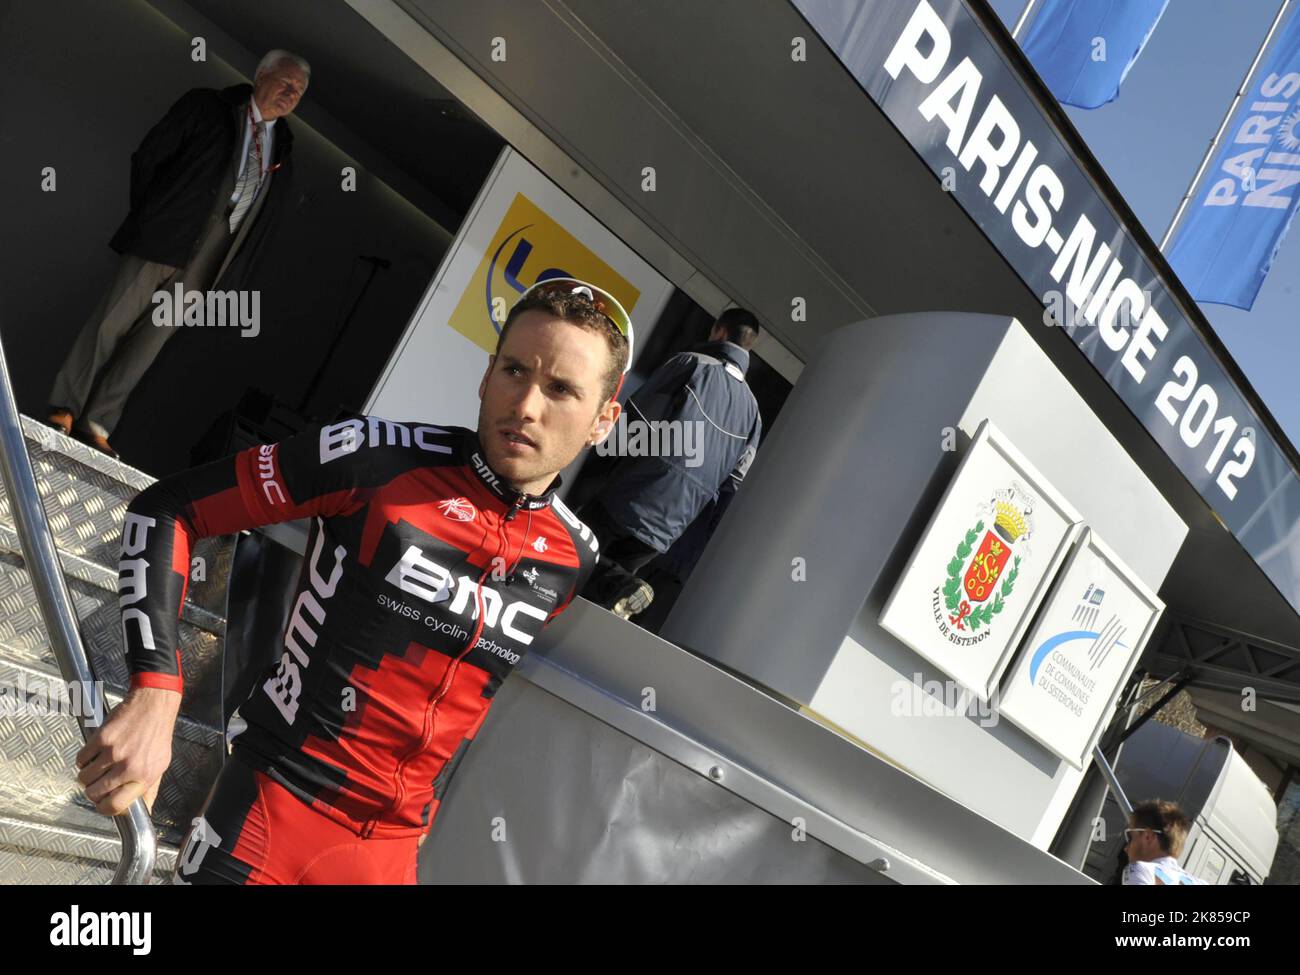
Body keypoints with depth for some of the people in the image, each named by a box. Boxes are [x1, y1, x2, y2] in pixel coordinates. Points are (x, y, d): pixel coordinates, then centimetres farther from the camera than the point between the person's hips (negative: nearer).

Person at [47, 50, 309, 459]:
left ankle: (96, 424, 4)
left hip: (204, 262, 4)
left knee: (150, 340, 1)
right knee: (111, 321, -5)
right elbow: (147, 156, 3)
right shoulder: (206, 105, 3)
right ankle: (62, 411, 1)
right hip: (164, 237, -3)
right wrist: (146, 215, -1)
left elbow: (266, 216, 16)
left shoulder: (283, 149, 15)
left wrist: (232, 272, 8)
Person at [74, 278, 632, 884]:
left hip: (393, 849, 4)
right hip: (272, 811, -3)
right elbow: (165, 509, -11)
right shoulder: (381, 456, -14)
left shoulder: (574, 556, -2)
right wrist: (155, 692, -23)